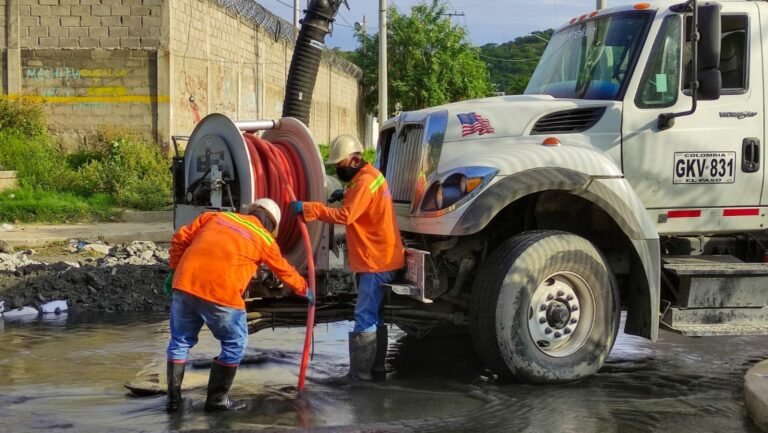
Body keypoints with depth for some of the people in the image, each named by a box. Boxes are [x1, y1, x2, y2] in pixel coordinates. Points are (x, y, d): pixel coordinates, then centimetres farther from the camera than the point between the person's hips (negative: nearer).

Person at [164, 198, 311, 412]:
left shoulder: (216, 216, 20)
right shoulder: (264, 239, 13)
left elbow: (180, 239, 16)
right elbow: (285, 271, 27)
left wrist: (174, 270, 25)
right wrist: (304, 290, 44)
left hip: (185, 284, 4)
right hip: (221, 293, -4)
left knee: (180, 342, 19)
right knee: (234, 345, 16)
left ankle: (173, 398, 21)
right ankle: (217, 398, 19)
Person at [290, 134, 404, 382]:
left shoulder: (365, 181, -18)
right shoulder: (369, 175, 14)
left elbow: (345, 215, -28)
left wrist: (308, 209, -28)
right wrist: (346, 195, 12)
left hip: (376, 262, -11)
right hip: (380, 259, 11)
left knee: (365, 319, -10)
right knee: (374, 318, 17)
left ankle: (360, 376, -9)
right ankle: (376, 370, 25)